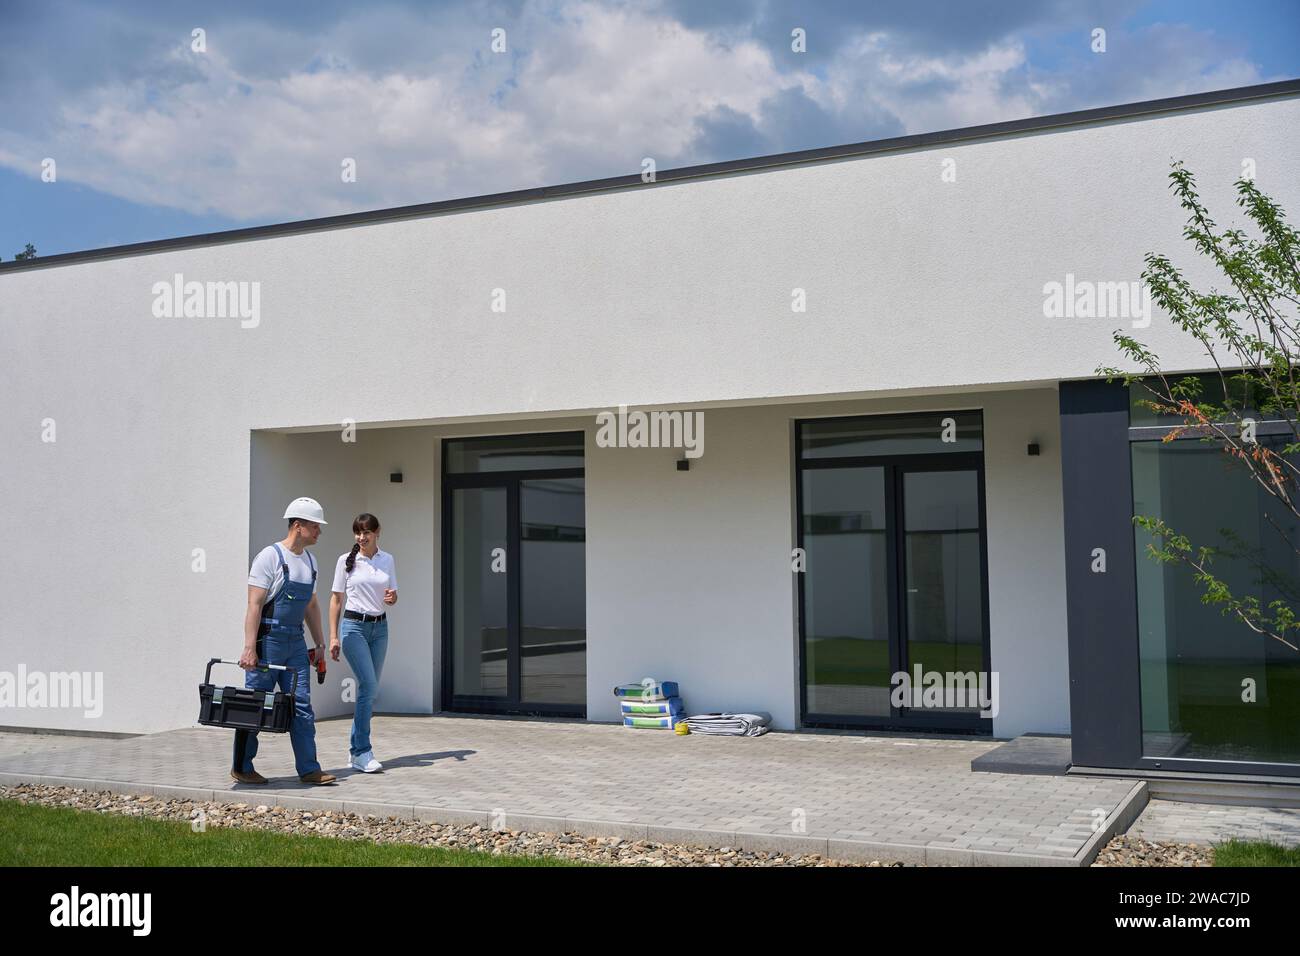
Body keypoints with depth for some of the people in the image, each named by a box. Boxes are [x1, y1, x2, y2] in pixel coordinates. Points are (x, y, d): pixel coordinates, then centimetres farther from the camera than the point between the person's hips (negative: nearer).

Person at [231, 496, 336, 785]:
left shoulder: (309, 561, 13)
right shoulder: (270, 557, -12)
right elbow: (254, 605, -16)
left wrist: (319, 641, 18)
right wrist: (249, 648, -22)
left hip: (295, 641, 7)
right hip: (268, 639, -7)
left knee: (302, 706, 3)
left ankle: (309, 769, 5)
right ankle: (241, 768, 14)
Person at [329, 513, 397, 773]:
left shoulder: (387, 560, 8)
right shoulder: (346, 561, -1)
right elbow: (336, 600, 1)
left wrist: (391, 598, -10)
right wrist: (333, 636, -4)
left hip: (379, 627, 4)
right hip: (354, 626, -4)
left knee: (369, 689, 7)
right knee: (369, 686, -15)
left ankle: (356, 749, 18)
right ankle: (363, 753, -10)